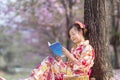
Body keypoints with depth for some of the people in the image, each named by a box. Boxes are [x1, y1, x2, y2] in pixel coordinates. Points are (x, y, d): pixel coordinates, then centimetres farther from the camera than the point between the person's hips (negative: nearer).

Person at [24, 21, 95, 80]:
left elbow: (82, 66, -16)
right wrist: (60, 61, 0)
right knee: (48, 61, -10)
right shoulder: (74, 48, 23)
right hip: (70, 72, 9)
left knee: (49, 61, -17)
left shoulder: (88, 48, -5)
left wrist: (69, 55, -18)